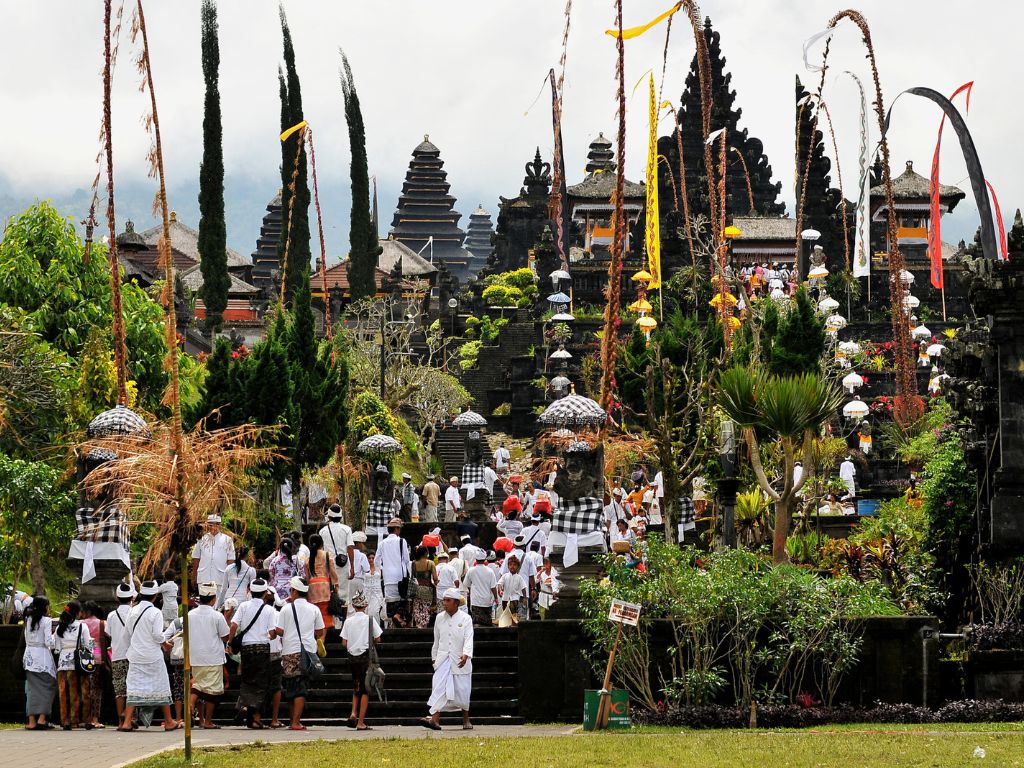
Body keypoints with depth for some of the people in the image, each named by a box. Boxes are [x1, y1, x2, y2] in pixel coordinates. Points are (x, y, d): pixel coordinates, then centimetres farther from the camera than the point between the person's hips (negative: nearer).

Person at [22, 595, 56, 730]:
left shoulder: (29, 620, 9)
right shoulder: (46, 621, -10)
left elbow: (27, 640, 15)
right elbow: (49, 643, -13)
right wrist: (55, 635, 3)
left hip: (29, 656, 6)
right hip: (43, 656, -6)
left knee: (32, 689, 7)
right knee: (47, 687, 2)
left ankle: (32, 721, 3)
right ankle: (42, 719, -6)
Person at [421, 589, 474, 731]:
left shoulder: (465, 619, -3)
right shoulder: (439, 618, 8)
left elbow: (468, 639, -13)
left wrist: (466, 655, -29)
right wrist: (434, 657, 19)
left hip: (460, 660, -2)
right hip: (443, 659, 2)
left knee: (462, 690, 5)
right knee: (439, 688, -13)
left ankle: (466, 720, 23)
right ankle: (435, 719, -23)